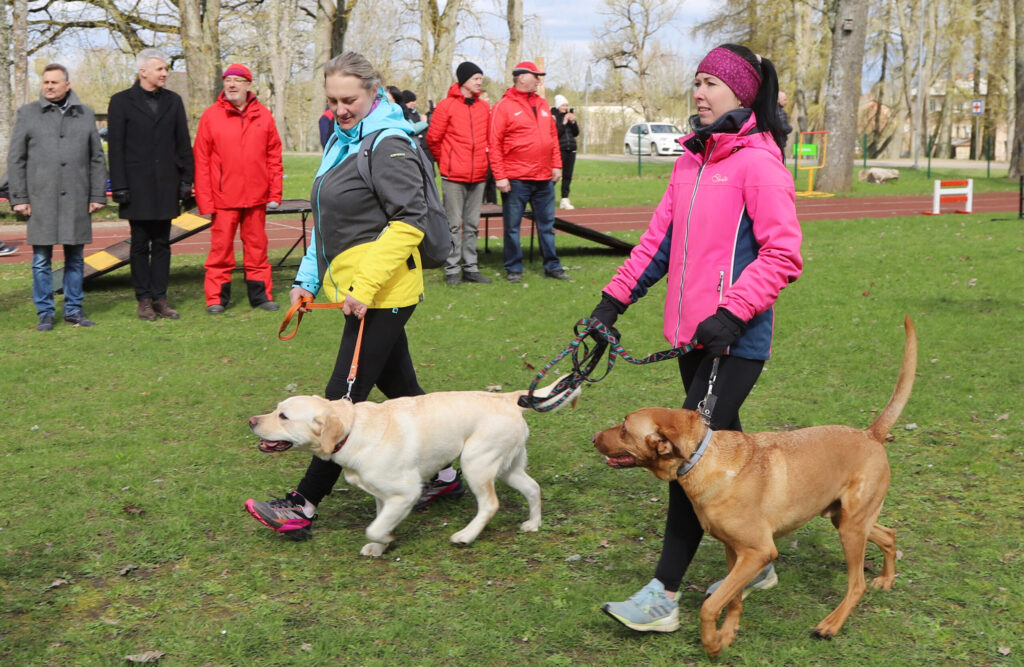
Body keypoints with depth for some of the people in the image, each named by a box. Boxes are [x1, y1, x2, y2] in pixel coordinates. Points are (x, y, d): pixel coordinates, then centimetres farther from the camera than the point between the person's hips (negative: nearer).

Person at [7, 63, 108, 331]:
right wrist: (19, 198, -2)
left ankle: (74, 309, 17)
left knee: (75, 259, 7)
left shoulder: (85, 115, 10)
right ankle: (45, 313, 9)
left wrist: (98, 195, 5)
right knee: (41, 261, 1)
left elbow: (97, 159, 12)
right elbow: (15, 159, 4)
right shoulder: (27, 114, 5)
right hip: (41, 200, -1)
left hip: (77, 200, 2)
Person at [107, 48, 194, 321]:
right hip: (137, 186, -3)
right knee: (140, 244, 2)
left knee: (162, 244, 5)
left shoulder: (173, 101, 10)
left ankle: (160, 298, 10)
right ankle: (144, 299, 8)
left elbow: (183, 143, 11)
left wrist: (186, 179, 4)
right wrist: (119, 186, -8)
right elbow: (115, 147, -2)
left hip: (166, 185, 3)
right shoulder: (121, 101, 1)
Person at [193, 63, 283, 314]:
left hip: (256, 197, 2)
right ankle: (216, 298, 8)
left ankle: (260, 294, 17)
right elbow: (201, 161, 0)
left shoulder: (263, 116, 6)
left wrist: (275, 193, 2)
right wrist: (205, 200, -6)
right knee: (221, 247, 0)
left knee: (257, 246, 8)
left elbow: (274, 157, 8)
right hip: (223, 198, -2)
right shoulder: (211, 116, 0)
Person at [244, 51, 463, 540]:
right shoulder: (342, 141, 15)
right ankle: (443, 474, 29)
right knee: (401, 390, 16)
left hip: (382, 295, -9)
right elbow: (328, 222, 22)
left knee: (344, 397, -4)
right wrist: (307, 277, 17)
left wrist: (365, 287, -23)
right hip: (357, 291, 9)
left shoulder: (389, 144, -13)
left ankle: (304, 505, 2)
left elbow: (409, 223, -20)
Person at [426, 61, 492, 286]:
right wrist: (446, 162, 9)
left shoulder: (484, 107, 10)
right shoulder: (446, 106, -5)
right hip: (454, 177, -5)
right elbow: (433, 139, 0)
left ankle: (470, 267, 15)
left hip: (478, 175, 5)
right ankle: (452, 270, 3)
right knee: (454, 225, -2)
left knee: (472, 224, 9)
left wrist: (482, 161, 13)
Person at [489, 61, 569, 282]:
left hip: (544, 177, 6)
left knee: (547, 223, 11)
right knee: (512, 225, 2)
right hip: (516, 180, -6)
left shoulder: (542, 104, 14)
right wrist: (500, 176, -14)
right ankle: (513, 268, 11)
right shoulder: (504, 106, -5)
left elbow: (553, 136, 18)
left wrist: (556, 165, 10)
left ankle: (552, 266, 19)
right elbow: (494, 143, -9)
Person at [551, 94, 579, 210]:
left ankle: (565, 200, 10)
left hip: (571, 149, 6)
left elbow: (576, 133, 13)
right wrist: (564, 122, -16)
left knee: (568, 176, 6)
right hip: (559, 149, -6)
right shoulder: (553, 116, -5)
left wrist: (573, 122, -2)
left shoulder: (569, 115, 14)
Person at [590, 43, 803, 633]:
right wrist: (615, 299, 13)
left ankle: (663, 596, -4)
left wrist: (731, 313, -22)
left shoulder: (758, 162, -11)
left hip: (736, 341, -8)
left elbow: (783, 253, -15)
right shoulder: (692, 159, 13)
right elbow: (661, 238, 17)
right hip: (692, 336, 8)